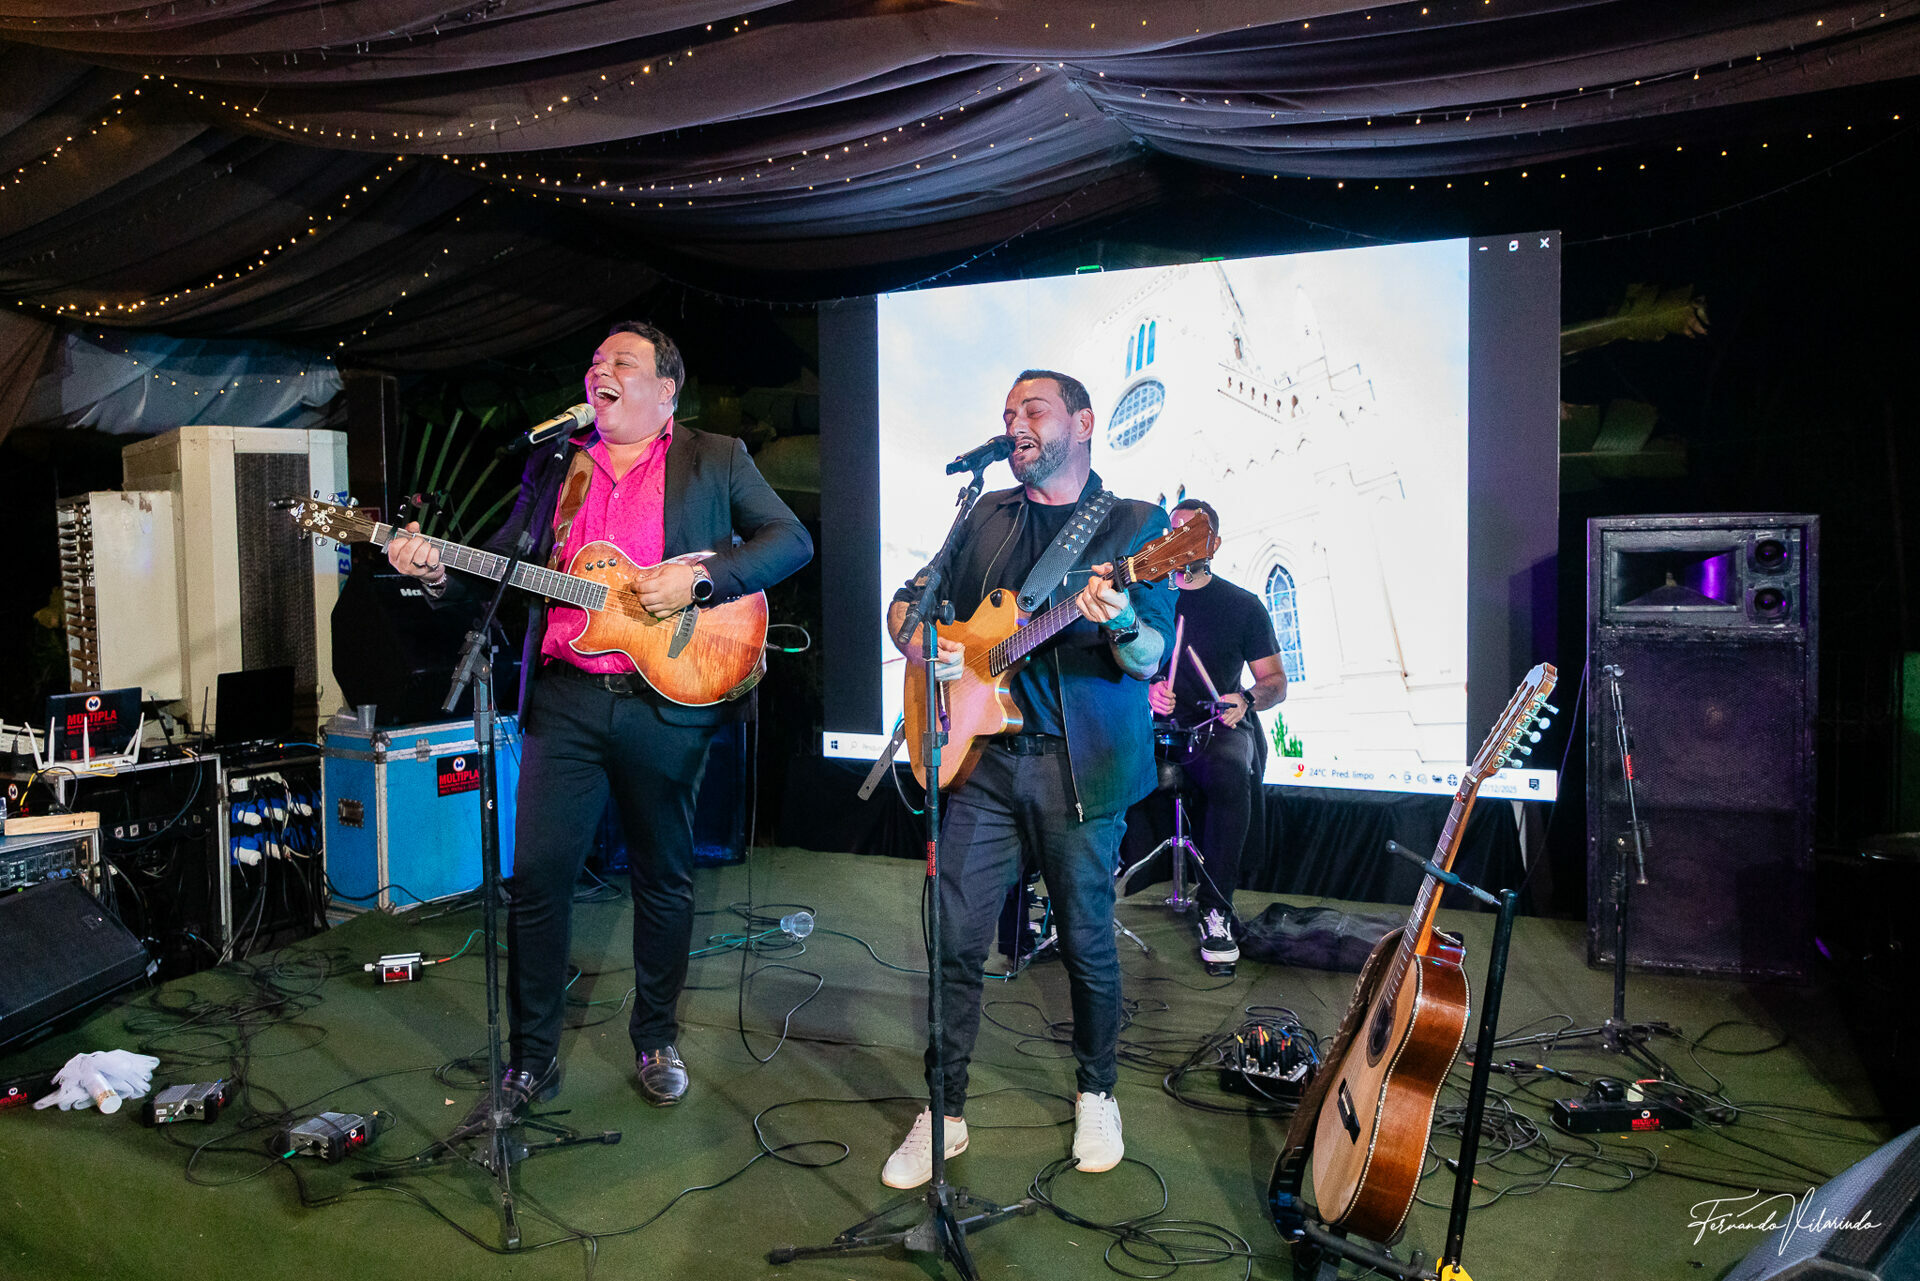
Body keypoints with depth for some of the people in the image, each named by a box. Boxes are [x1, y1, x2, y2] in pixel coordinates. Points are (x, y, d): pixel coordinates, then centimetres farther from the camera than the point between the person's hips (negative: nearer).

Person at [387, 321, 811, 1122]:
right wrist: (438, 573, -6)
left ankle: (656, 1039, 29)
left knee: (664, 877, 10)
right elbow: (503, 563, 14)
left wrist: (699, 577, -15)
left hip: (668, 697, -2)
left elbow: (791, 540, -2)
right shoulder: (552, 466, 16)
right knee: (536, 875, 0)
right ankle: (530, 1060, 16)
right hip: (565, 699, 2)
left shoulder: (715, 461, 6)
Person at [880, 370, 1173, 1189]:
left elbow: (1151, 660, -8)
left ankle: (1096, 1093, 30)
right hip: (981, 753, 3)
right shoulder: (987, 516, 14)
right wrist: (918, 639, -3)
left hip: (1081, 761, -3)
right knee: (956, 940, 3)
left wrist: (1121, 625, -31)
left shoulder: (1136, 523, 1)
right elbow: (908, 599, 19)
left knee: (1086, 940, 7)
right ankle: (944, 1112, 17)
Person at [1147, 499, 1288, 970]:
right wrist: (1147, 688, -12)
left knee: (1230, 772, -37)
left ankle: (1215, 907, -24)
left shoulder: (1242, 605, 9)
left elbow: (1275, 680, 10)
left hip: (1217, 726, 0)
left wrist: (1247, 698, -12)